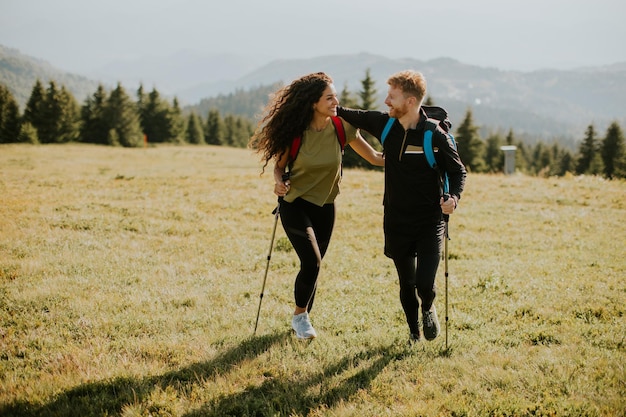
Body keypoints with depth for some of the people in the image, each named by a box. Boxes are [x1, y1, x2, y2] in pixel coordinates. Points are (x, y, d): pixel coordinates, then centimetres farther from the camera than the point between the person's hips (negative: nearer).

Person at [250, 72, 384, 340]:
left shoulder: (341, 127, -9)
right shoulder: (295, 130, -15)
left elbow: (375, 157, -5)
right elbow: (279, 165, -2)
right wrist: (279, 182, -23)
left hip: (324, 206, 3)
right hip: (295, 202, -3)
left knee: (313, 265, 9)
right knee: (312, 262, -16)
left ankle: (302, 318, 32)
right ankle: (300, 315, 8)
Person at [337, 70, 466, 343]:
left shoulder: (436, 136, -15)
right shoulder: (385, 125, -2)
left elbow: (458, 171, -6)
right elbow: (354, 117, 14)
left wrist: (454, 197, -23)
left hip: (430, 223, -4)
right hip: (396, 223, 4)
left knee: (424, 284, -11)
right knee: (406, 284, 12)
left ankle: (428, 309, 25)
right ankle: (414, 332, 36)